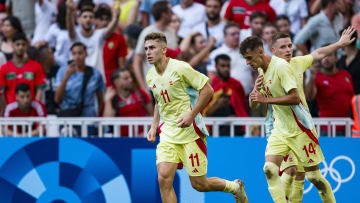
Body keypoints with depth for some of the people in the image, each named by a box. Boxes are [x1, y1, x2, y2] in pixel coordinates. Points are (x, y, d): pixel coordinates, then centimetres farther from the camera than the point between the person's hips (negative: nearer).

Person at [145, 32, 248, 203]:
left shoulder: (180, 68, -15)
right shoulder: (151, 77, 6)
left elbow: (207, 89, -11)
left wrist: (191, 115, -18)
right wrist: (154, 126, 11)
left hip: (191, 131, -6)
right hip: (167, 133, 6)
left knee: (199, 184, 0)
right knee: (164, 179, -13)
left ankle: (235, 187, 29)